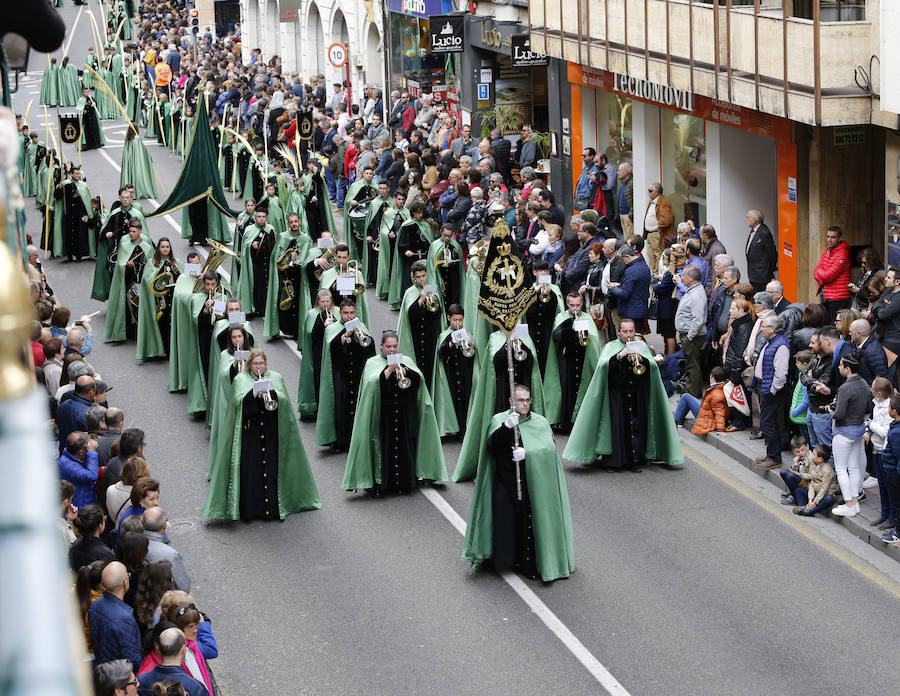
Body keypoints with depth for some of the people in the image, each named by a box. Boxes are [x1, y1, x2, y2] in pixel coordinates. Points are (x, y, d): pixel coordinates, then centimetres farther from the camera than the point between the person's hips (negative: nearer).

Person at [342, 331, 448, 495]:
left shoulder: (406, 361, 12)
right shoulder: (372, 363, 4)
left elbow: (419, 378, -3)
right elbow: (372, 383, -14)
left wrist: (403, 370, -16)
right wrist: (389, 370, -20)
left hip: (405, 415, 2)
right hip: (382, 415, -2)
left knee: (404, 447, 2)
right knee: (382, 448, -6)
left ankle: (404, 483, 10)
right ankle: (377, 484, -2)